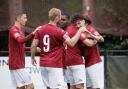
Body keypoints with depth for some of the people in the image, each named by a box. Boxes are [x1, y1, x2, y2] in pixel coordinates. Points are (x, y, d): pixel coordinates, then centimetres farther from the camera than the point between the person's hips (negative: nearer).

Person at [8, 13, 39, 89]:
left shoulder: (19, 30, 18)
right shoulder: (14, 30, -12)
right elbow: (21, 41, -33)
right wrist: (33, 34, -42)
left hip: (18, 64, 10)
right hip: (17, 65, -10)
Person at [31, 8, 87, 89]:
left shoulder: (40, 30, 7)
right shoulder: (58, 31, -13)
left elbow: (33, 45, 8)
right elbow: (71, 43, -20)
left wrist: (33, 57, 23)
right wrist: (80, 31, -10)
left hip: (43, 64, 7)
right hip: (54, 65, -7)